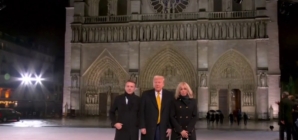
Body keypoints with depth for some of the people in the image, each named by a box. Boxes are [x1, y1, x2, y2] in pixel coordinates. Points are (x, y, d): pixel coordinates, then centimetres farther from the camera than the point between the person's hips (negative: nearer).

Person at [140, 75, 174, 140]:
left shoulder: (169, 95, 4)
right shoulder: (146, 94, 1)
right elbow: (142, 112, 0)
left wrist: (170, 127, -1)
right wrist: (142, 127, -6)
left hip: (163, 128, 1)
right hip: (148, 128, -1)